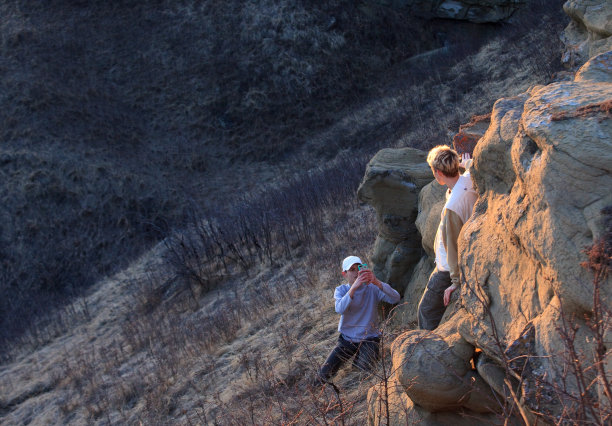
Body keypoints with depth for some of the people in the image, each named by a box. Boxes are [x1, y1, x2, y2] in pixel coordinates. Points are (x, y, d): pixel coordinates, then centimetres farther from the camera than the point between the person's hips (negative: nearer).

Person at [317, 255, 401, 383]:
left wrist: (377, 282, -37)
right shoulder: (341, 290, -1)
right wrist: (354, 287, -38)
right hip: (346, 339, 1)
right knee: (324, 373, -10)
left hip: (369, 339, -1)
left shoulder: (372, 289, -4)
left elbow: (395, 298, -21)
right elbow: (340, 309, -23)